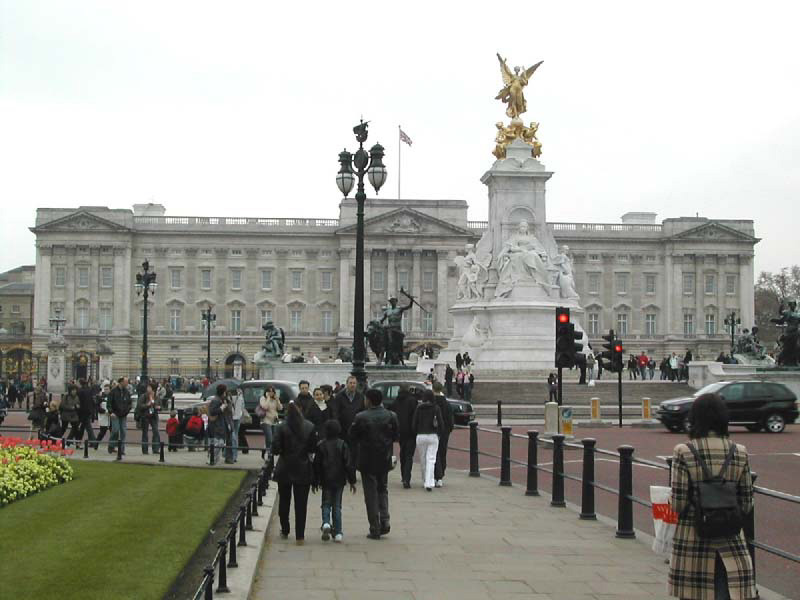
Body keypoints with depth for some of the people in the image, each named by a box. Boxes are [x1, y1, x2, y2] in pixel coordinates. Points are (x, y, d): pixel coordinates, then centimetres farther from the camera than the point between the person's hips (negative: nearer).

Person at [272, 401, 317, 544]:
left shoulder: (282, 427, -11)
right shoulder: (310, 427, -7)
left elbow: (275, 449, -12)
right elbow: (313, 448, -2)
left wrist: (284, 451, 8)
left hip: (285, 469, 0)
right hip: (303, 470, 0)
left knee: (284, 501, 18)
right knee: (301, 503, 4)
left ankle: (285, 531, 28)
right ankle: (300, 536, 0)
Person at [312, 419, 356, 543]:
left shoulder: (321, 445, -3)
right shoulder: (343, 445, -3)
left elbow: (316, 464, 0)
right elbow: (348, 464, -4)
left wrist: (315, 482, 9)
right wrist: (352, 481, 2)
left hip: (326, 481, -1)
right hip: (339, 481, 1)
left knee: (326, 504, 10)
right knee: (337, 506, 8)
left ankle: (326, 523, -18)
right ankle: (337, 533, 5)